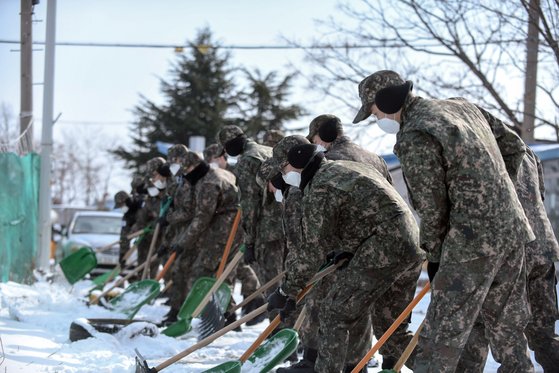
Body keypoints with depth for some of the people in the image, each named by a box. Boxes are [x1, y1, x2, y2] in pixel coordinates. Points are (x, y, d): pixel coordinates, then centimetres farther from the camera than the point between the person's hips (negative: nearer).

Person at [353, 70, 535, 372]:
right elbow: (515, 148, 20)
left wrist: (433, 256, 3)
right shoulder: (462, 107, 12)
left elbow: (432, 209, -11)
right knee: (507, 327, 16)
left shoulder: (414, 138, -14)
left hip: (473, 242, -9)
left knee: (442, 336, -5)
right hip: (513, 232, 9)